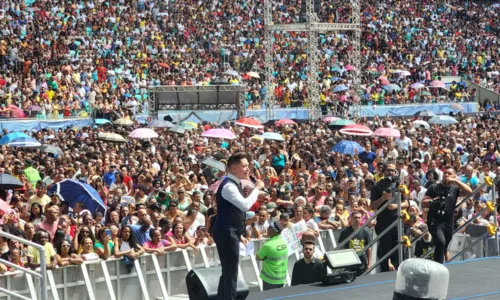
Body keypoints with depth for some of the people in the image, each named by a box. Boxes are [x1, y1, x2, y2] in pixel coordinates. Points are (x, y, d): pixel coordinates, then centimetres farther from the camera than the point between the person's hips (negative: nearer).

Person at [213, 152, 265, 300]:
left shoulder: (235, 183, 15)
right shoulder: (228, 185, -17)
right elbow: (245, 205, -28)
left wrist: (239, 234, 23)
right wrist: (257, 188, -18)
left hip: (230, 233, 10)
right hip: (226, 234, -10)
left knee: (228, 273, 15)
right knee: (230, 274, -8)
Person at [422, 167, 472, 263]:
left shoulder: (455, 189, 9)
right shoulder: (434, 187, 5)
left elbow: (469, 192, -9)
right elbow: (423, 204, 2)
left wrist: (456, 181, -13)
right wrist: (432, 201, -18)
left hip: (448, 223, 4)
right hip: (435, 221, -4)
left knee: (443, 248, 10)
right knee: (441, 242, -28)